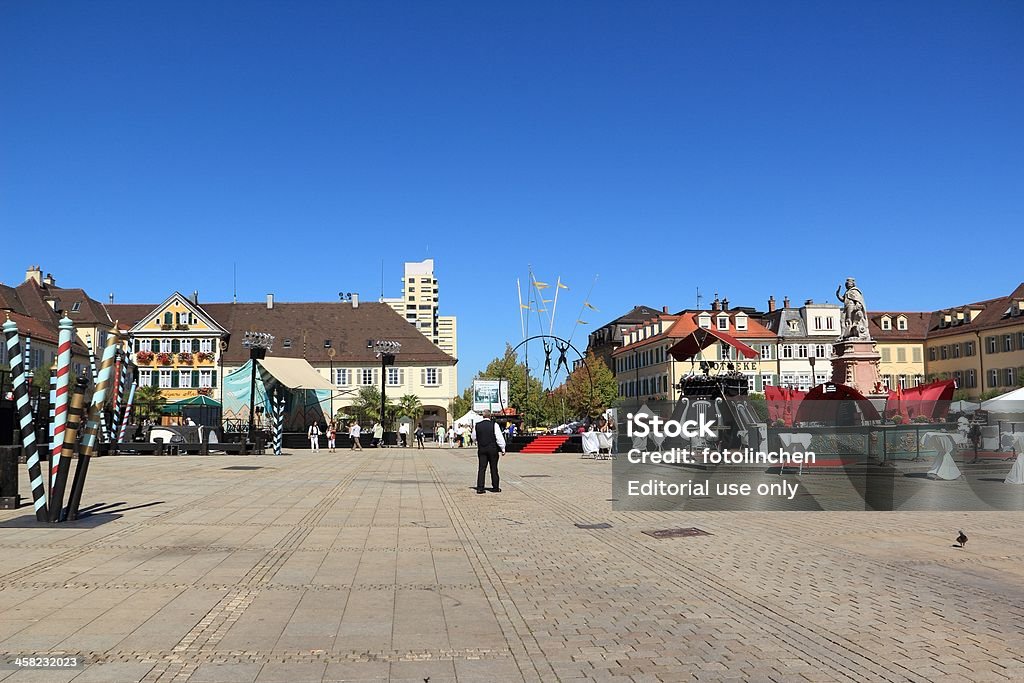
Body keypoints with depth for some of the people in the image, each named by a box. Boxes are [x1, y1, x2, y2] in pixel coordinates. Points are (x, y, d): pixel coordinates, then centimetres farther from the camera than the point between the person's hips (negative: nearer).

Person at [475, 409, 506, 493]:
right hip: (493, 449, -2)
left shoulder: (477, 425, 0)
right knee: (494, 468, 8)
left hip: (481, 449, 2)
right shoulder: (494, 425, -10)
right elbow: (499, 438, -10)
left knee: (481, 468, 4)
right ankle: (495, 487, 15)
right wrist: (502, 449, -2)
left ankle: (480, 488, -1)